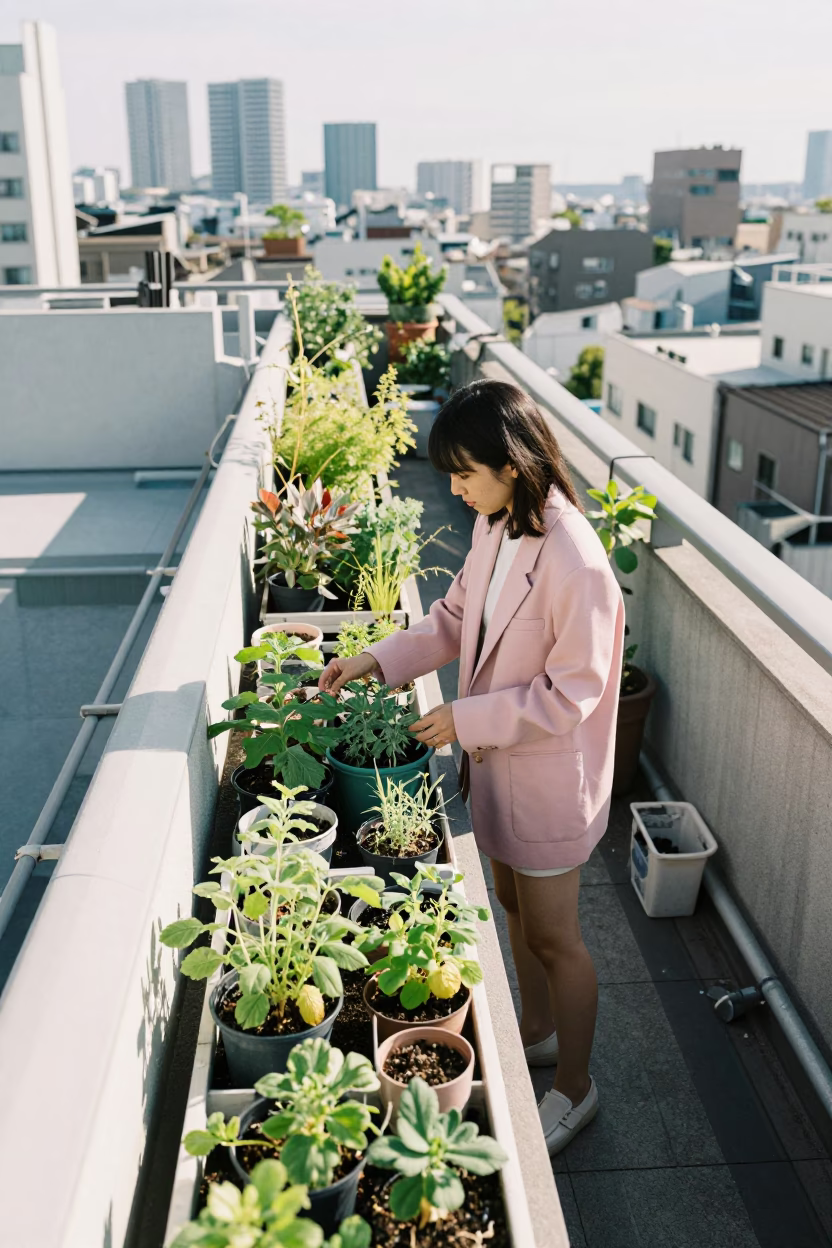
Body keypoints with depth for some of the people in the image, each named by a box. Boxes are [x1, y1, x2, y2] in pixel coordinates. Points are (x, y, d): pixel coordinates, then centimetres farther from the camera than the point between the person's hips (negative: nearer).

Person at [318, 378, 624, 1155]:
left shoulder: (574, 565, -30)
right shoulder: (495, 528, -4)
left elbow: (570, 695, -24)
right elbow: (455, 618, 8)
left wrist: (467, 720, -21)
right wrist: (378, 660, -3)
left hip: (549, 777, -8)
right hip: (496, 761, 8)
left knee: (552, 937, 10)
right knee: (513, 904, 25)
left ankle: (575, 1087, 33)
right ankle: (537, 1033, 50)